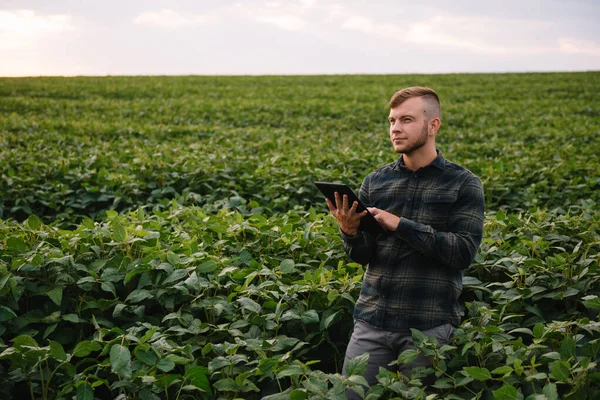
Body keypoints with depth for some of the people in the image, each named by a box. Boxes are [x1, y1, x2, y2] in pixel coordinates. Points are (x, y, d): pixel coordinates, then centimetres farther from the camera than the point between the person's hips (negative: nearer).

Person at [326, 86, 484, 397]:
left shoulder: (463, 184, -2)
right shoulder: (375, 182, 7)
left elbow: (464, 252, -13)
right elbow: (363, 256, 6)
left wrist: (401, 225, -18)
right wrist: (350, 232, -16)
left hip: (430, 325, -3)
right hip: (372, 320, 3)